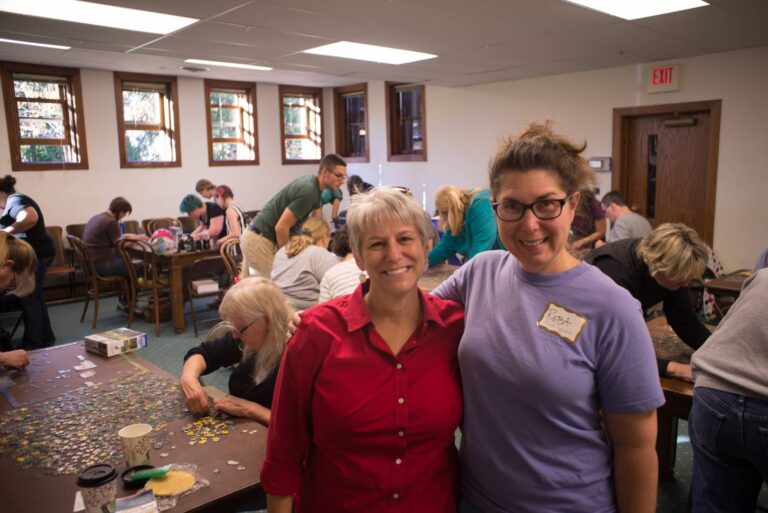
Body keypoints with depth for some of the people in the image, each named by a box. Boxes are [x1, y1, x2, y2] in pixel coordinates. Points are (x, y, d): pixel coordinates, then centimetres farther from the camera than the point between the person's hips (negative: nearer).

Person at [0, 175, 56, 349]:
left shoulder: (15, 200, -9)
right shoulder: (17, 200, 24)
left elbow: (30, 218, -29)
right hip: (36, 253, 11)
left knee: (29, 299, -6)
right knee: (34, 297, 17)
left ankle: (33, 345, -1)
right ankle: (45, 338, 25)